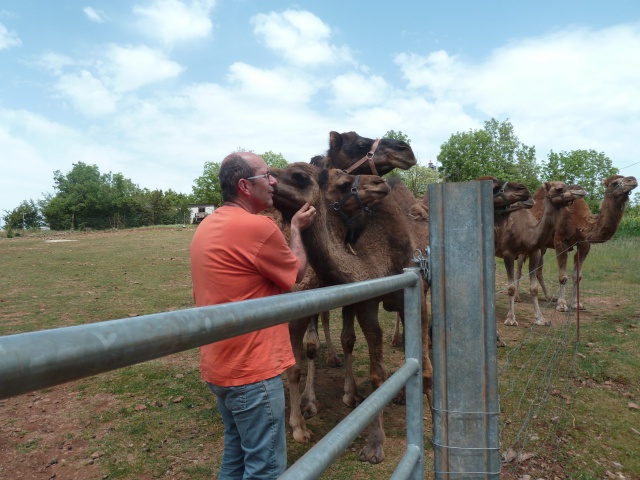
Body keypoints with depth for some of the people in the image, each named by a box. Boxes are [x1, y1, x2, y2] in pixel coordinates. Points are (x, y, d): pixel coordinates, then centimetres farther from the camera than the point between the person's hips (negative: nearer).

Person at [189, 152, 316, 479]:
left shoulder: (207, 227, 7)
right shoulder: (257, 227, -20)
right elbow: (297, 272, -3)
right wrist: (296, 228, 11)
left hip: (219, 365, 9)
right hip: (251, 369, -9)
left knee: (236, 453, 23)